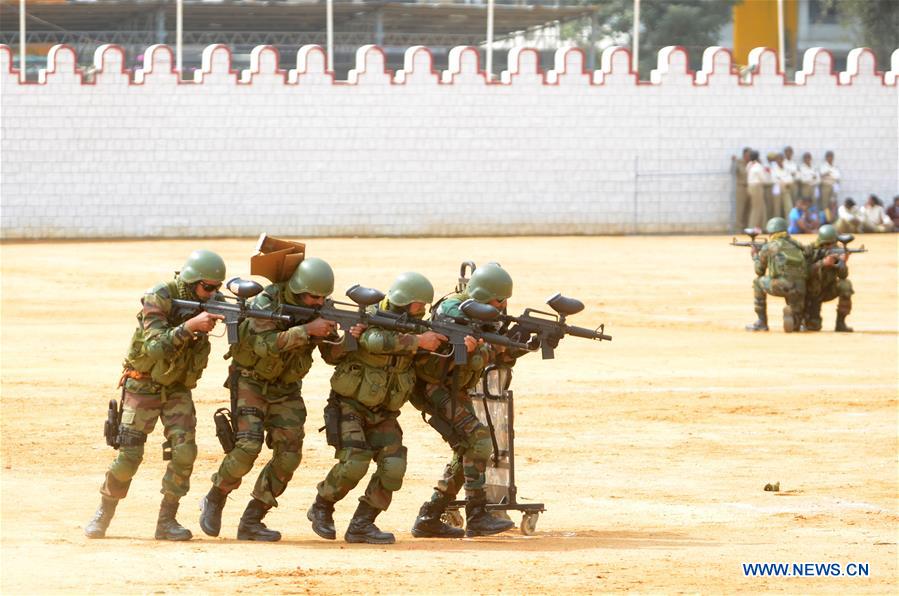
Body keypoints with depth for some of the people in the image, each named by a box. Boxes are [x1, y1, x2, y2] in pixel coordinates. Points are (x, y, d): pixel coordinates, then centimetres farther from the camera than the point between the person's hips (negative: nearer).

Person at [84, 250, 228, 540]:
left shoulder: (211, 300, -6)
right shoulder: (158, 298, -22)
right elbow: (156, 347, -31)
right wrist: (190, 326, -42)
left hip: (178, 388, 4)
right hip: (144, 385, -4)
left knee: (184, 451, -15)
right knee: (129, 456, -7)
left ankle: (167, 521, -5)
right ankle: (103, 514, 15)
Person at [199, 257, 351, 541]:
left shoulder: (319, 310, -5)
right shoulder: (266, 303, -21)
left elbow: (331, 355, -3)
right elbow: (265, 344, -36)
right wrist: (307, 330, -40)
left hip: (286, 390, 5)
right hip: (251, 382, -5)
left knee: (289, 455, -6)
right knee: (247, 446, -21)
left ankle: (251, 521, 3)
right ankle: (214, 502, 2)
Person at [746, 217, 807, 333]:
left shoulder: (767, 247, 10)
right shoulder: (797, 246, 23)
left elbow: (759, 271, 23)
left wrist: (755, 255, 42)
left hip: (779, 286, -4)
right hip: (798, 290, 4)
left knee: (758, 282, 30)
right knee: (794, 326, 23)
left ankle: (762, 322, 25)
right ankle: (790, 313, -14)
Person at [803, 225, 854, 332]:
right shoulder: (809, 251, -19)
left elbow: (843, 275, -23)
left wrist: (842, 262, -43)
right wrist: (823, 262, -44)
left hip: (829, 290, 3)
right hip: (812, 293, -3)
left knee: (845, 285, -30)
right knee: (813, 327, -21)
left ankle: (840, 323, -18)